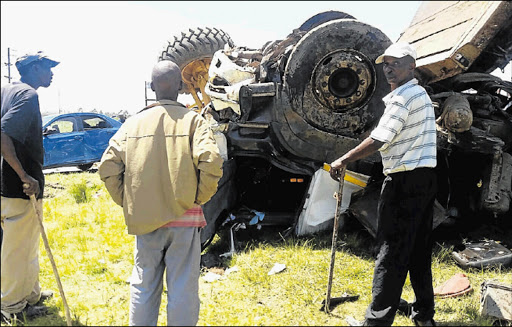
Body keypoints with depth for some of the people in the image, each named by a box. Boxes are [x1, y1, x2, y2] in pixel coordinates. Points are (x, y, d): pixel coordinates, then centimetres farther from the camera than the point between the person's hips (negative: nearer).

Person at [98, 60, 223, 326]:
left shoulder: (134, 123, 3)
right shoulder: (192, 120, -5)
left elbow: (108, 167, -1)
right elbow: (212, 163, -18)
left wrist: (128, 202, 9)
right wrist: (199, 198, -3)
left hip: (144, 220, 3)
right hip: (184, 219, -2)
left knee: (143, 287, 16)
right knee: (183, 289, 7)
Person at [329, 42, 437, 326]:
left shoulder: (403, 97, -12)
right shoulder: (421, 95, 20)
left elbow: (378, 140, -18)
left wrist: (343, 161, -10)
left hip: (404, 180, -10)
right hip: (426, 178, 10)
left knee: (391, 251, -6)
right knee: (419, 249, 15)